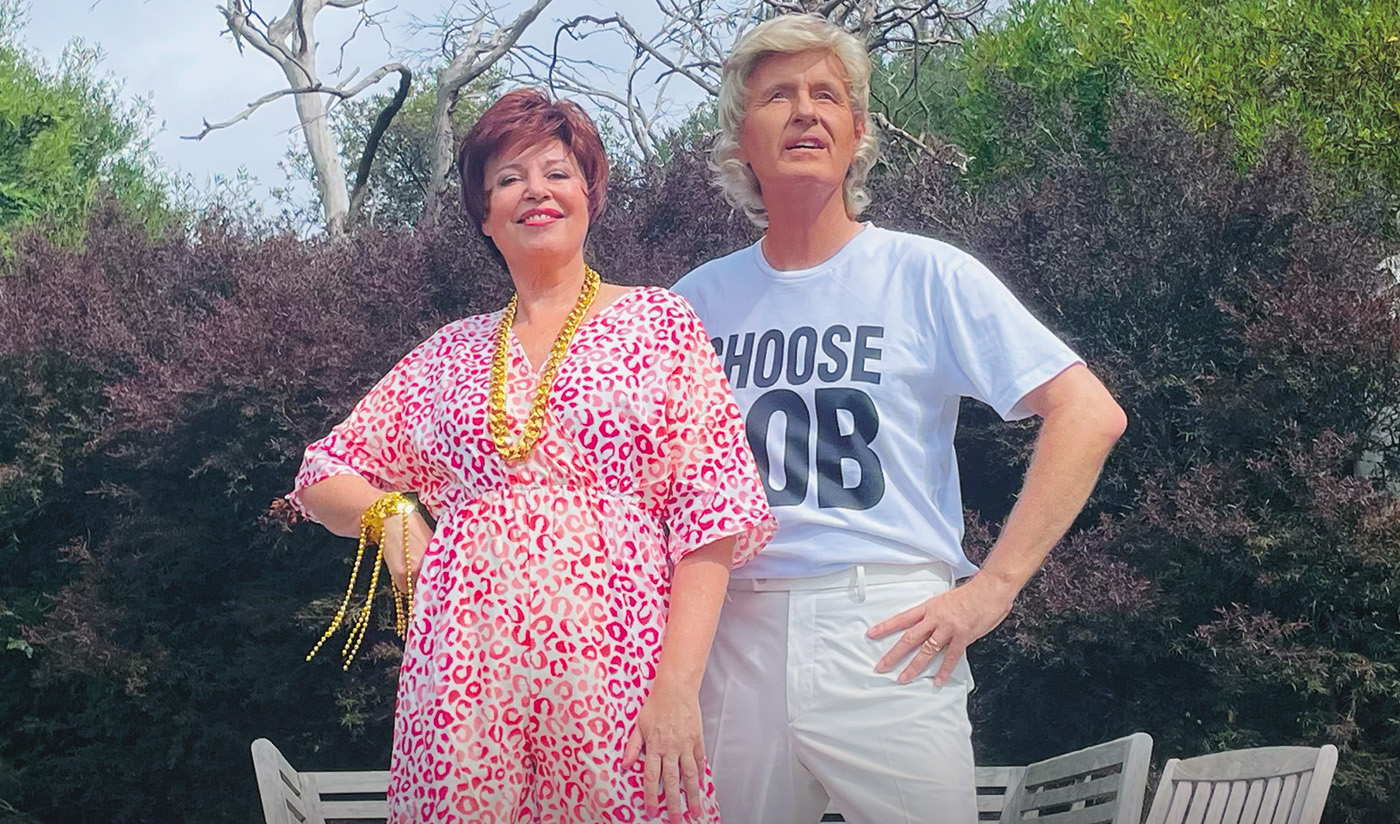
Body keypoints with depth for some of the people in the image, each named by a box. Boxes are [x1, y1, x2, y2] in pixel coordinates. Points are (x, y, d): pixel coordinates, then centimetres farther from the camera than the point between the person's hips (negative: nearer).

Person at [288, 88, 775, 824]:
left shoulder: (660, 323, 6)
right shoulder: (451, 354, 15)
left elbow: (711, 512, -3)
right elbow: (322, 476, 23)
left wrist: (679, 685, -13)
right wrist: (391, 510, 1)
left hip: (617, 673, -2)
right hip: (466, 676, 3)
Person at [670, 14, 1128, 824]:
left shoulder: (926, 275, -2)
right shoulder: (698, 299, 8)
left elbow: (1090, 415, -6)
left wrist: (991, 588, -11)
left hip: (887, 633, -3)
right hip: (736, 636, 3)